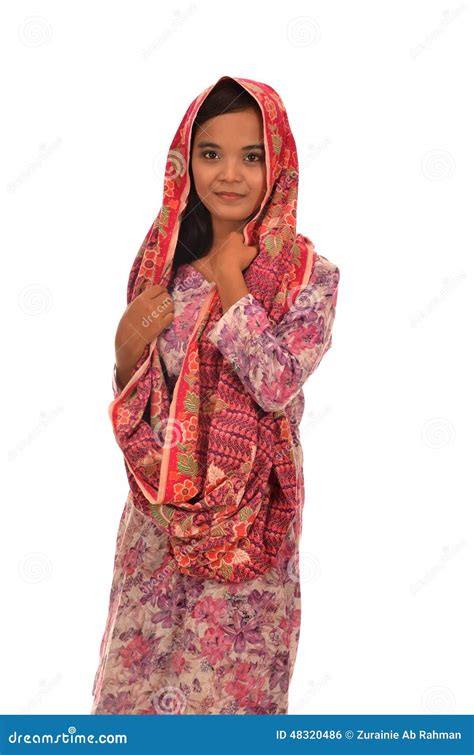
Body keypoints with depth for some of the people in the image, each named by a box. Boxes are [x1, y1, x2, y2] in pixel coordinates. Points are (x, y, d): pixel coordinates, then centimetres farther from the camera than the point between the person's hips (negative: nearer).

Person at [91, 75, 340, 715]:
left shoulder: (309, 274, -9)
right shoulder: (162, 260, 1)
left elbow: (276, 385, -23)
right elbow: (134, 400, 8)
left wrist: (229, 277, -16)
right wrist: (128, 345, -13)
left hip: (247, 516, -3)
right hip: (162, 510, 3)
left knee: (230, 680, 9)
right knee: (142, 667, 12)